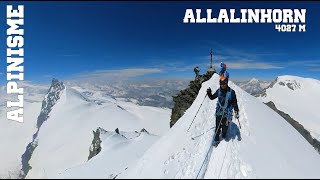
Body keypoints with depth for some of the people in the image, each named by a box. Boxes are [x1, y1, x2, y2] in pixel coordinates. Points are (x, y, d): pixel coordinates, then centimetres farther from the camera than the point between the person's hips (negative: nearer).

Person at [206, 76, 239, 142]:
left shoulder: (231, 92, -9)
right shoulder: (219, 91, 0)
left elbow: (235, 103, -4)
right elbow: (212, 97, 12)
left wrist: (236, 112, -8)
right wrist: (209, 93, -6)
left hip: (227, 112, -2)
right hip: (219, 111, 2)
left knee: (225, 125, 10)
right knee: (218, 126, 3)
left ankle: (224, 135, 39)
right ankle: (216, 137, 20)